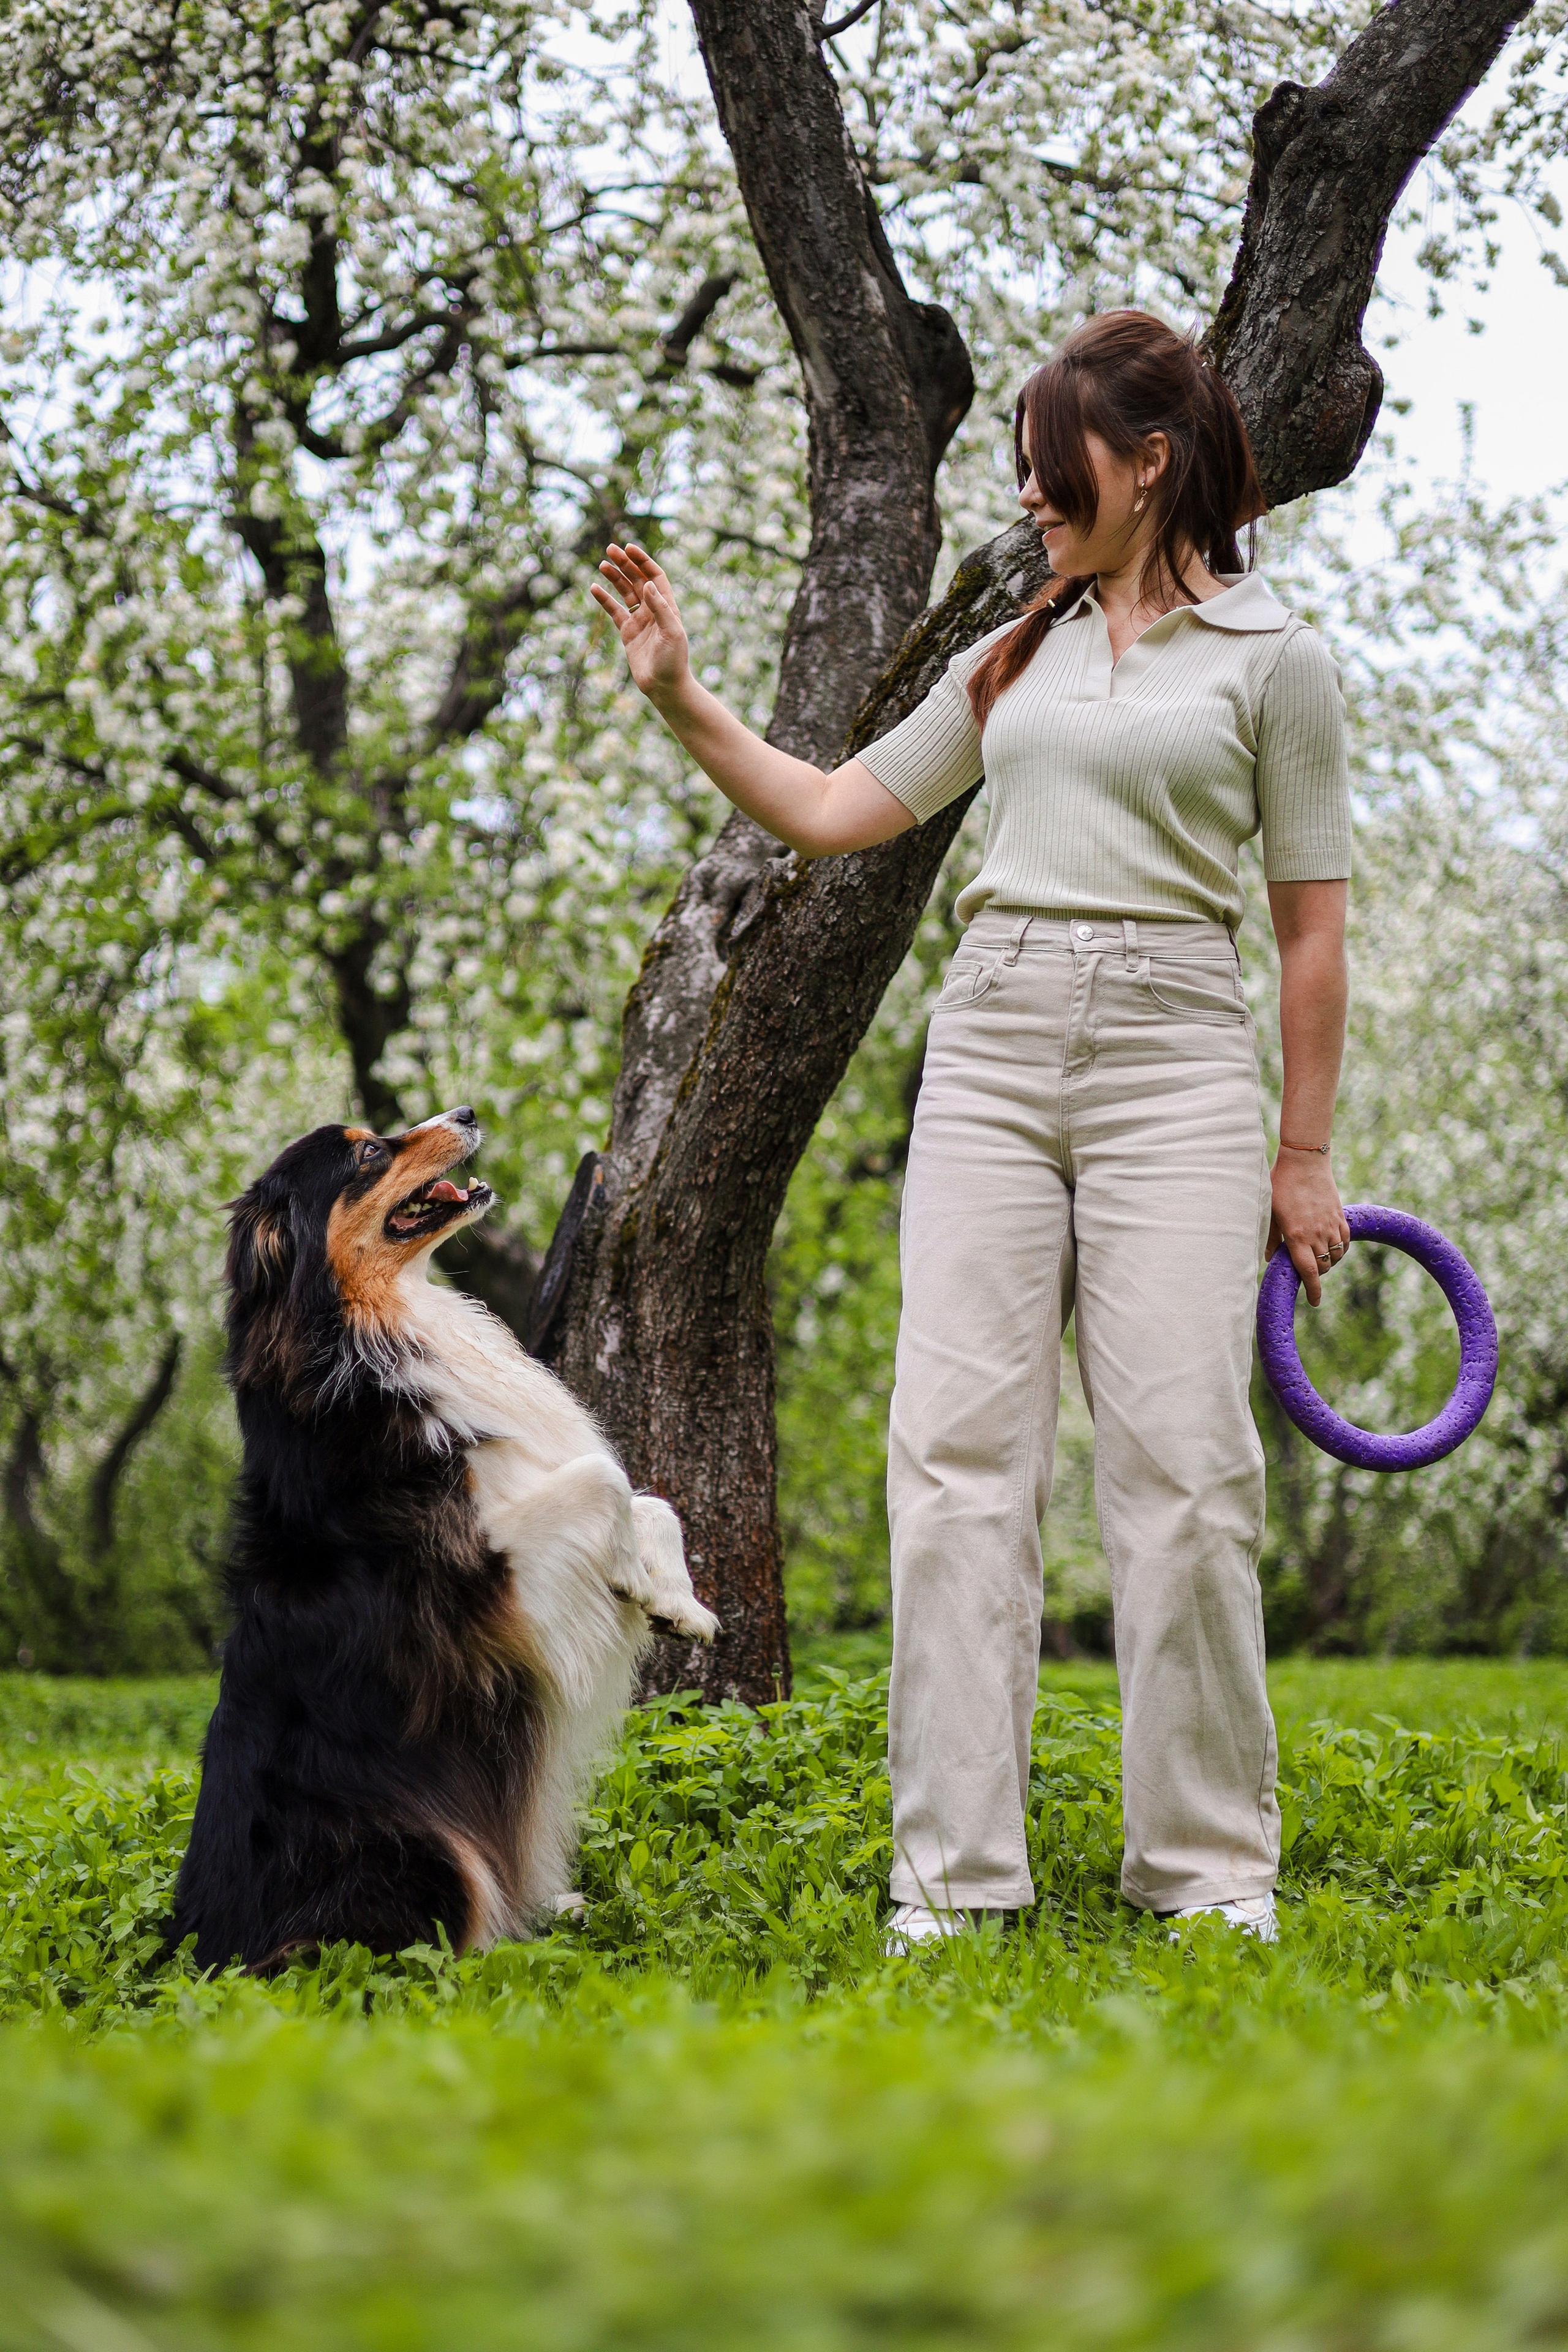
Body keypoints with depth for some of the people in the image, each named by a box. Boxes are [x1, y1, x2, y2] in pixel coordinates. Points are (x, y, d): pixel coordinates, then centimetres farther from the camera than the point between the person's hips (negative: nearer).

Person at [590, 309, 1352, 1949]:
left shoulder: (1271, 657, 4)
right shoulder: (1013, 658, 18)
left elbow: (1312, 924, 4)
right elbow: (829, 812, 20)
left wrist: (1304, 1155, 1)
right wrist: (681, 699, 11)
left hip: (1173, 1059, -4)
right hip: (990, 1051, 4)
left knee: (1181, 1463, -8)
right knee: (958, 1450, -4)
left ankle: (1209, 1865, 4)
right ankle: (956, 1871, -1)